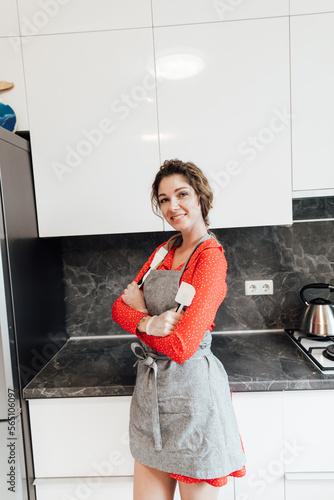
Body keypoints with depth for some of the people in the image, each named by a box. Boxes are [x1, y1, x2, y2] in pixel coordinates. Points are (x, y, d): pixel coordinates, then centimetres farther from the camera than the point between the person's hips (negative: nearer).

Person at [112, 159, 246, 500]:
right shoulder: (164, 251, 6)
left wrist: (139, 310, -9)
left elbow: (181, 347, -24)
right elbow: (119, 308, 3)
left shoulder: (211, 258, -17)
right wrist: (148, 322, -18)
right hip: (150, 385, 7)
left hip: (190, 391, -6)